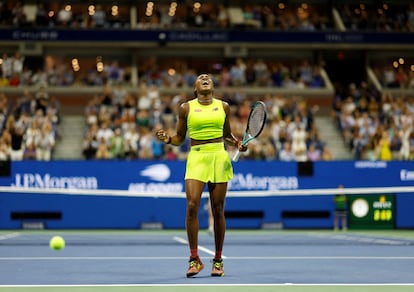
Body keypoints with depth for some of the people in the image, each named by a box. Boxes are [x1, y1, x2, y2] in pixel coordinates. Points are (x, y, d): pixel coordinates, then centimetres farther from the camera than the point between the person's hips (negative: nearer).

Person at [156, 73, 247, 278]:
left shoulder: (223, 107, 10)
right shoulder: (186, 108, 6)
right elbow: (180, 138, 11)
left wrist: (238, 144, 1)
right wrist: (167, 139, -9)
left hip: (219, 158, 1)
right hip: (196, 158, -1)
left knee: (218, 209, 2)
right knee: (192, 206, -16)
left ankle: (218, 260, 12)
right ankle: (194, 259, -7)